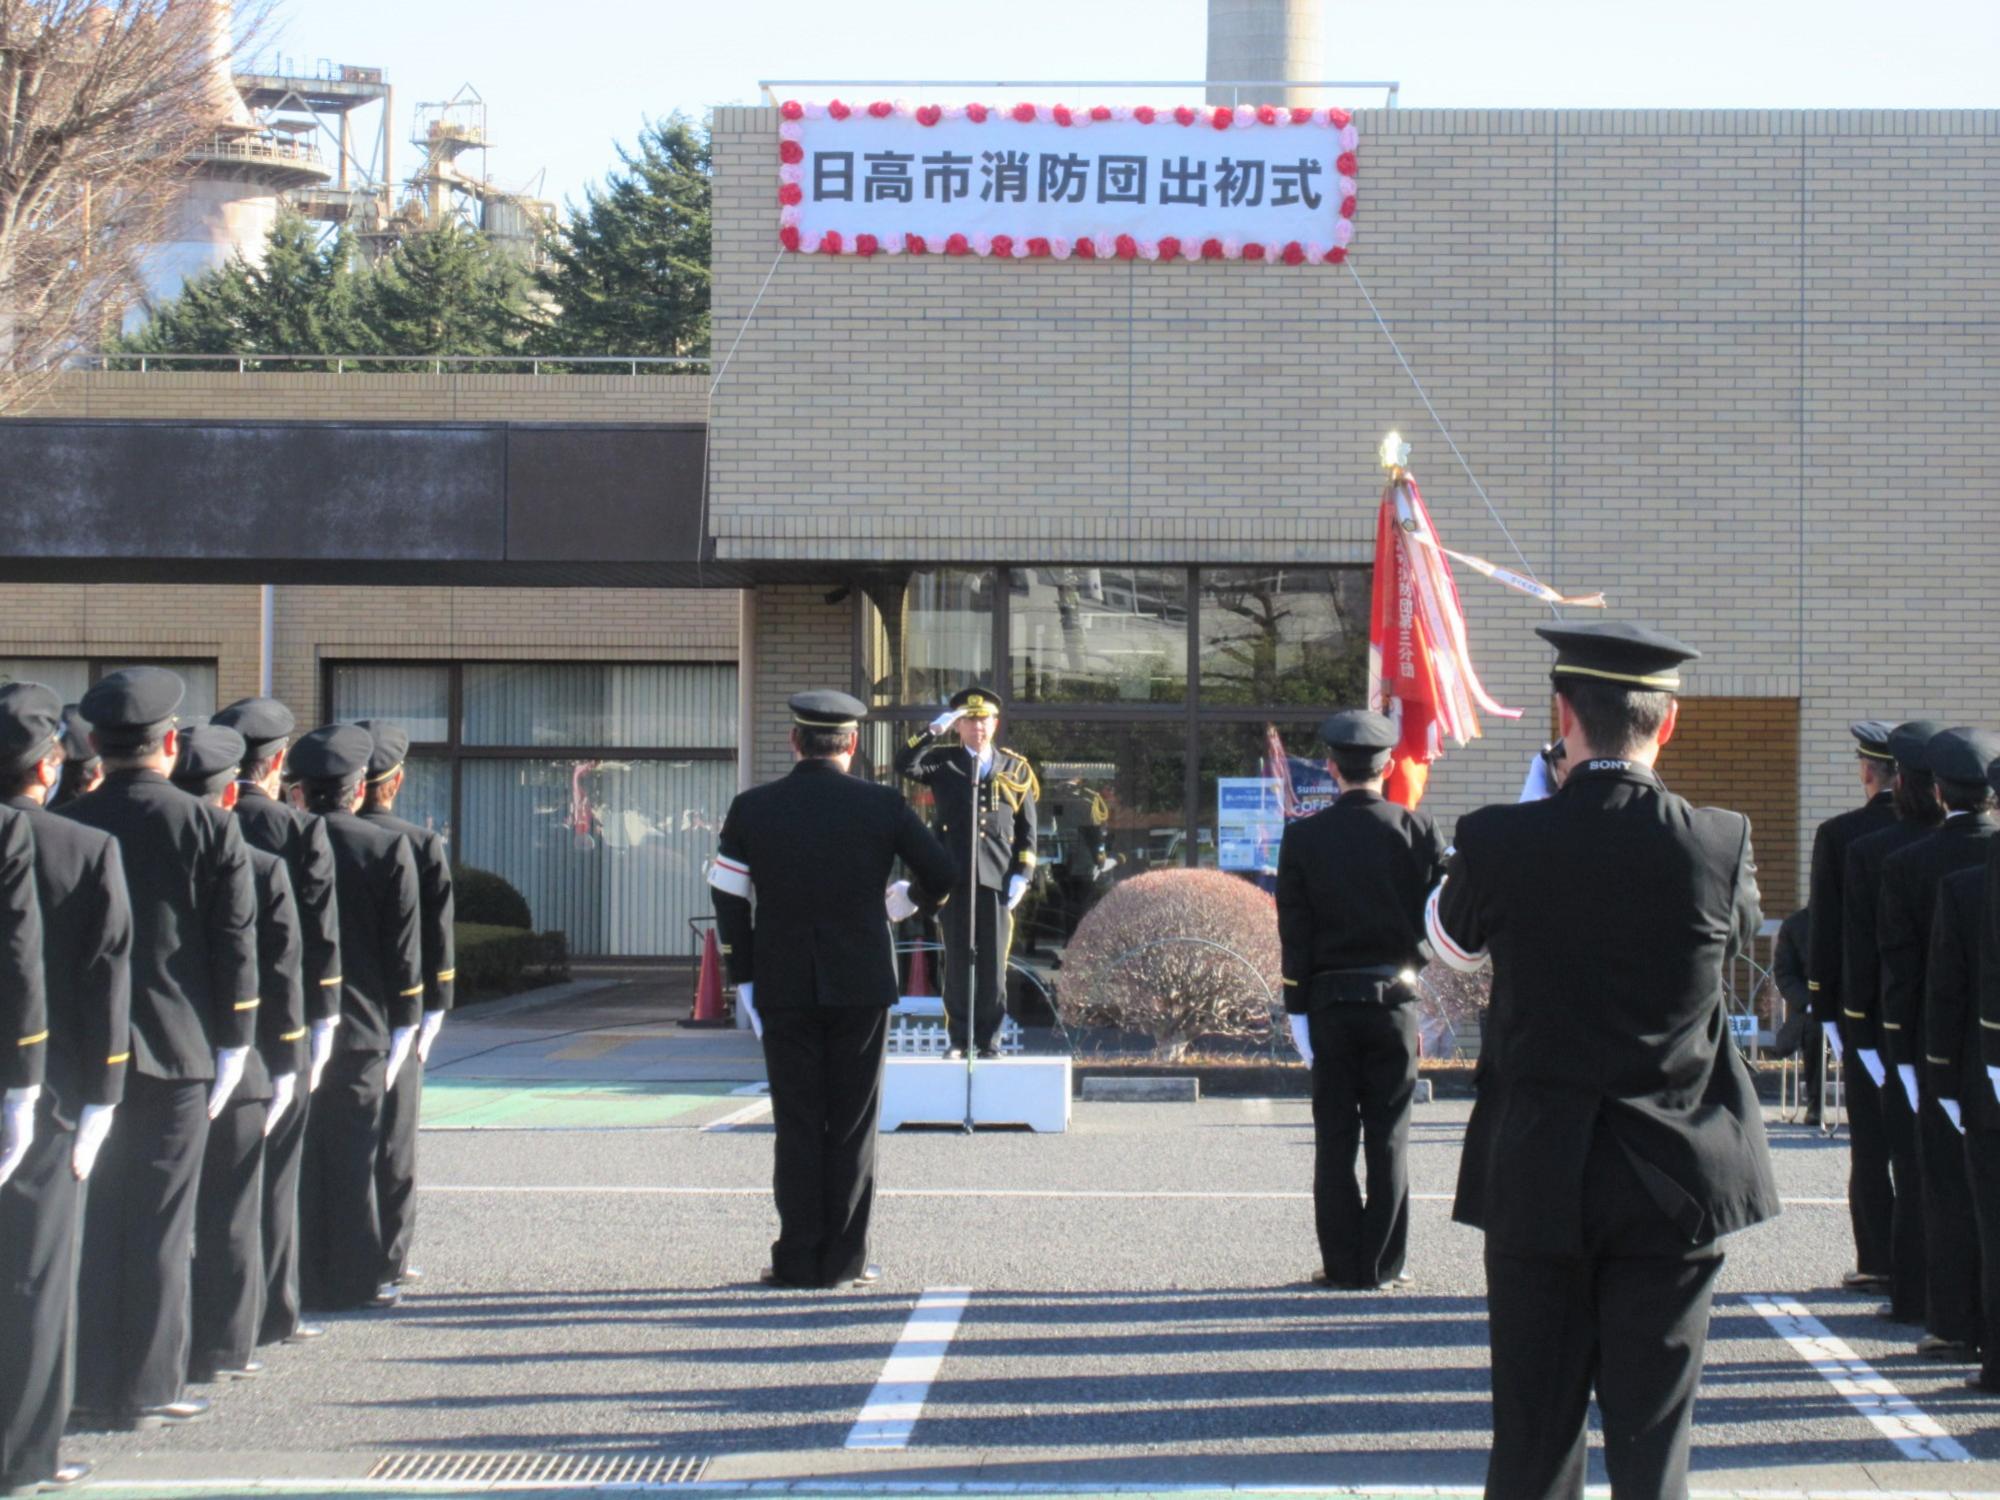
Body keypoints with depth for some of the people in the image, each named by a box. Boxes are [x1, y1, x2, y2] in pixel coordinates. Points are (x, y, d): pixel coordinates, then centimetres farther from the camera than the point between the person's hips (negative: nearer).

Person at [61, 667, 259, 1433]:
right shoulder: (209, 829, -6)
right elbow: (236, 946, -5)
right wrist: (233, 1049, 3)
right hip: (176, 1053, -2)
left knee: (87, 1217, 10)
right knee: (159, 1221, 2)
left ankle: (85, 1380, 13)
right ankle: (146, 1388, 4)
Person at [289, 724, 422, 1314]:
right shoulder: (388, 850, -3)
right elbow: (404, 952, -3)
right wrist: (403, 1031, 3)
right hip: (359, 1030, -1)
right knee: (350, 1154, 4)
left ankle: (297, 1277, 9)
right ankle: (353, 1280, 6)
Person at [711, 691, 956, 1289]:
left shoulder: (752, 808, 0)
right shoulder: (882, 806, -4)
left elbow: (728, 899, 0)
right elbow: (943, 873, 0)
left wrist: (744, 977, 5)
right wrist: (903, 901, 20)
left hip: (783, 987, 1)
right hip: (862, 985, -1)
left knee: (797, 1123, 5)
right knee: (853, 1124, 5)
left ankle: (798, 1258, 4)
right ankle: (845, 1258, 5)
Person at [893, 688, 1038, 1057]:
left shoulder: (1016, 769, 11)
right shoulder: (944, 762, 9)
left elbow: (1027, 829, 10)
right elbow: (904, 765, -8)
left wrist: (1022, 875, 0)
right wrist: (933, 731, -14)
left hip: (998, 878, 0)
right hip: (955, 875, 0)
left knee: (993, 963, 1)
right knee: (957, 961, 2)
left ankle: (989, 1040, 7)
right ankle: (959, 1039, 7)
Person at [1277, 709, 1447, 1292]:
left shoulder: (1303, 837, -3)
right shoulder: (1416, 829, -4)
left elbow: (1293, 932, -2)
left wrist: (1299, 1006, 3)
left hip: (1329, 1002, 0)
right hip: (1394, 998, 0)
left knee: (1335, 1140, 6)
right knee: (1388, 1139, 5)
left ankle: (1342, 1263, 7)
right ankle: (1383, 1263, 6)